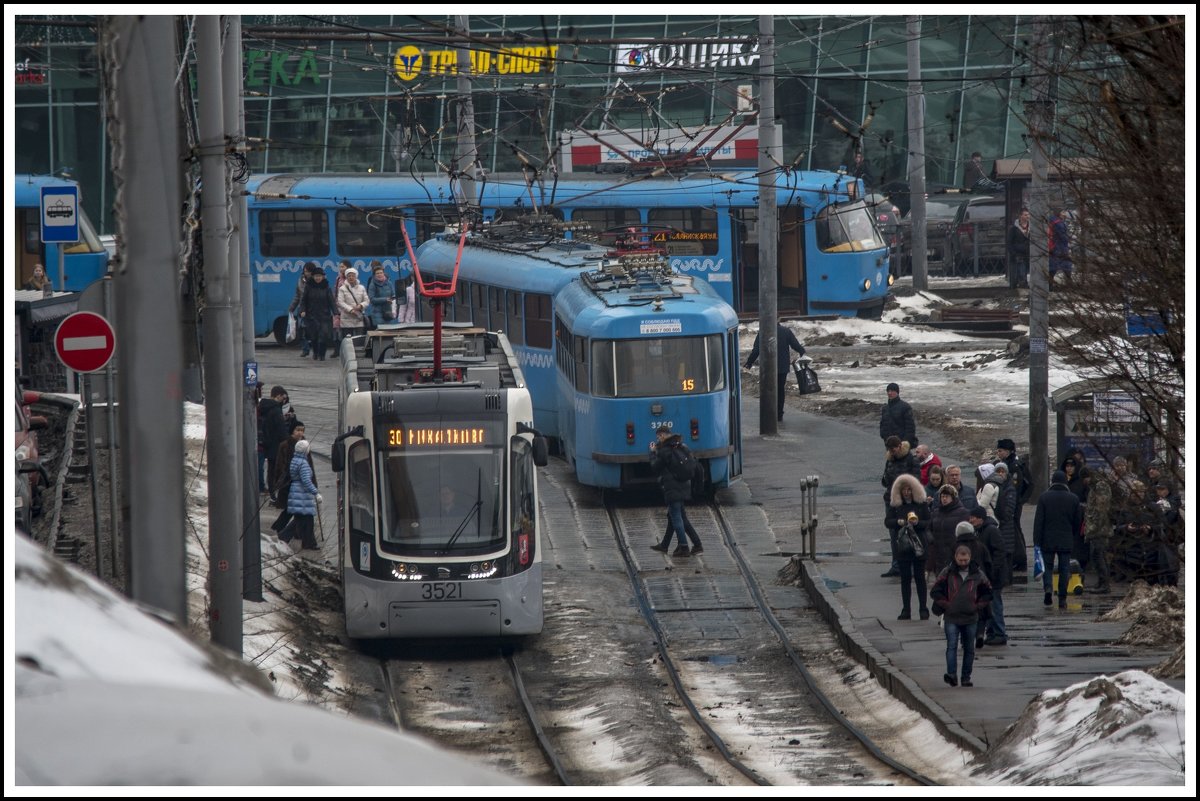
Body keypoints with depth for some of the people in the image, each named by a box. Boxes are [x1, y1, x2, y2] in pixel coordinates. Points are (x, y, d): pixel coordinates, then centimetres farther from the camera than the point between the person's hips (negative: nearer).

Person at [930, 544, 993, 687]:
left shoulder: (977, 575, 4)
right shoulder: (947, 573, 0)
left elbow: (988, 593, 14)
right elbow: (935, 592, 3)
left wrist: (977, 607, 4)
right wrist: (946, 605, -3)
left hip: (970, 618, 2)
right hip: (951, 618, -2)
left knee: (969, 649, 7)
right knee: (951, 646, -14)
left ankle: (966, 678, 13)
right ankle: (952, 674, -23)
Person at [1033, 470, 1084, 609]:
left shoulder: (1044, 497, -5)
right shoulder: (1073, 499, 0)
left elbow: (1038, 520, -6)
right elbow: (1078, 521, 6)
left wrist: (1037, 541, -3)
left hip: (1048, 540, -1)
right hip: (1066, 540, 1)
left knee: (1047, 566, 11)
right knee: (1064, 569, 6)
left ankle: (1048, 588, -14)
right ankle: (1062, 599, 3)